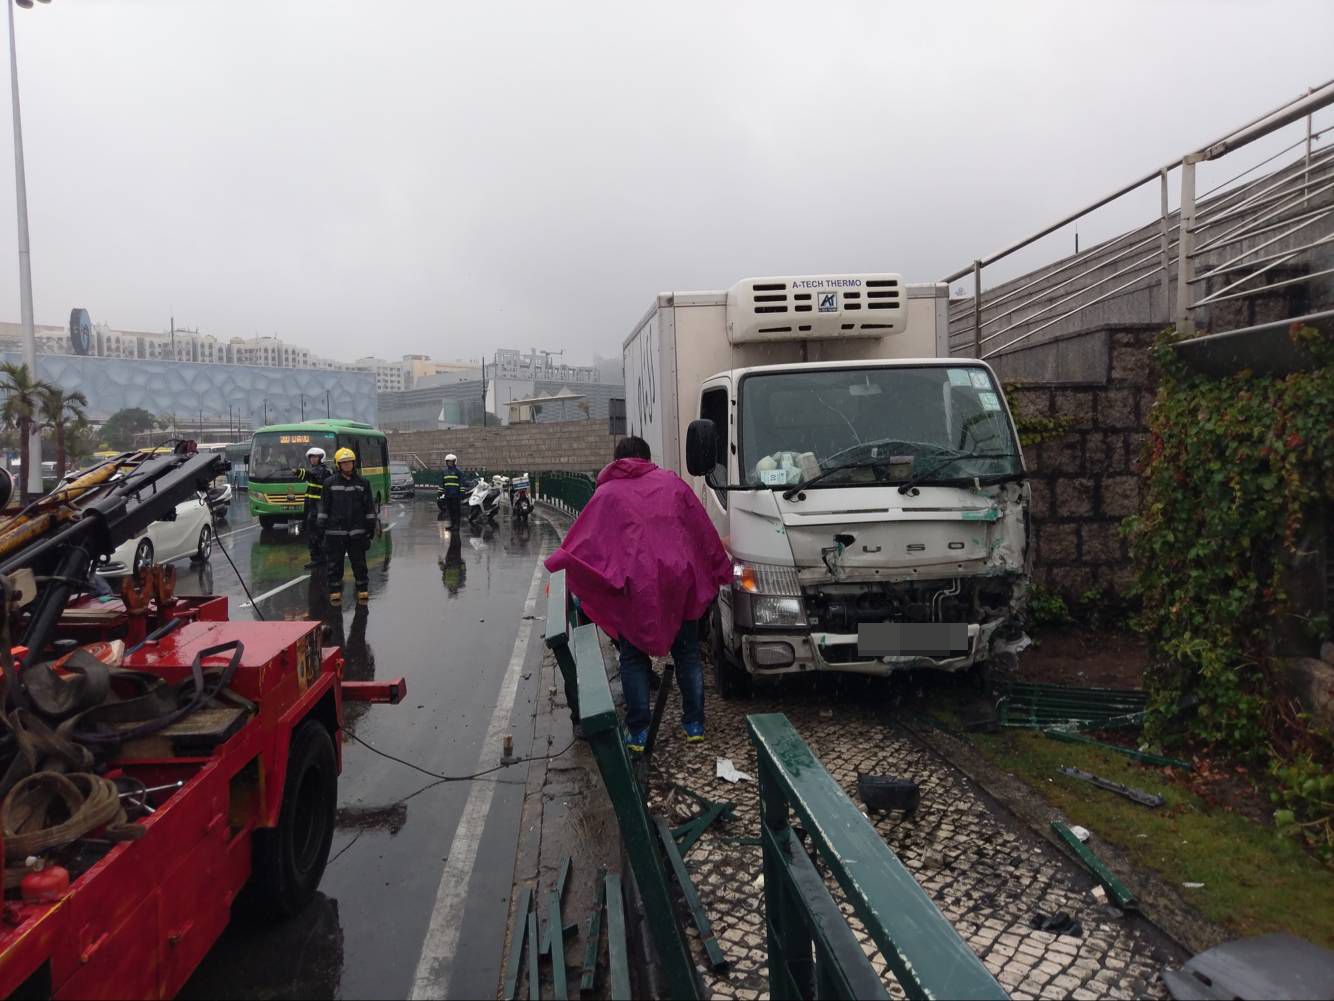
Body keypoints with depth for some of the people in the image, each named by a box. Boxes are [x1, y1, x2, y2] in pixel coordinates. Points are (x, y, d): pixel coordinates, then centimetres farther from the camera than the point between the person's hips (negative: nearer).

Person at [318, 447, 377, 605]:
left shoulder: (362, 482, 5)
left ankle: (363, 589, 14)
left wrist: (371, 525, 7)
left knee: (359, 562, 4)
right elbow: (324, 505, 6)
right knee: (335, 562, 5)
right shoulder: (330, 483, 2)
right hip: (335, 531, 0)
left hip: (357, 531, 0)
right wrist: (321, 525, 3)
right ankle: (335, 590, 14)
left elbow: (369, 505, 9)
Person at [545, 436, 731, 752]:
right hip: (680, 581, 2)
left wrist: (555, 564, 10)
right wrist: (721, 569, 22)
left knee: (634, 659, 9)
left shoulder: (607, 493, 7)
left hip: (634, 586, -2)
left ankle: (639, 732, 7)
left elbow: (582, 539, 2)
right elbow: (703, 528, 15)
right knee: (687, 655, 16)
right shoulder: (672, 482, 13)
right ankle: (694, 724, 20)